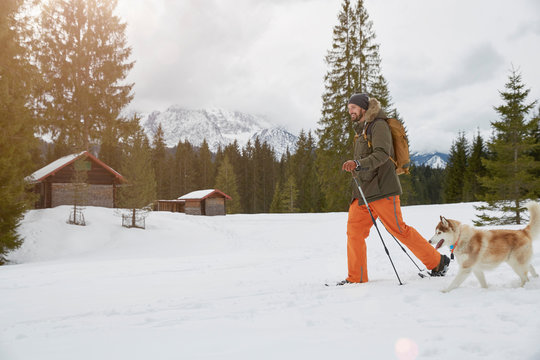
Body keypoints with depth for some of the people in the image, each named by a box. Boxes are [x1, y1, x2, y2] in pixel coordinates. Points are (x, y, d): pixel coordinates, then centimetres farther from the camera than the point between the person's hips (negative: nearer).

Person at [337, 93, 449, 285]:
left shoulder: (378, 125, -5)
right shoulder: (361, 129, 22)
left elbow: (382, 154, -20)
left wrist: (357, 164, -33)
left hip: (381, 189, -8)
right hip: (363, 190, 8)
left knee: (399, 230, -5)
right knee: (354, 230, 0)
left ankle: (438, 262, 11)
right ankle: (356, 278, 6)